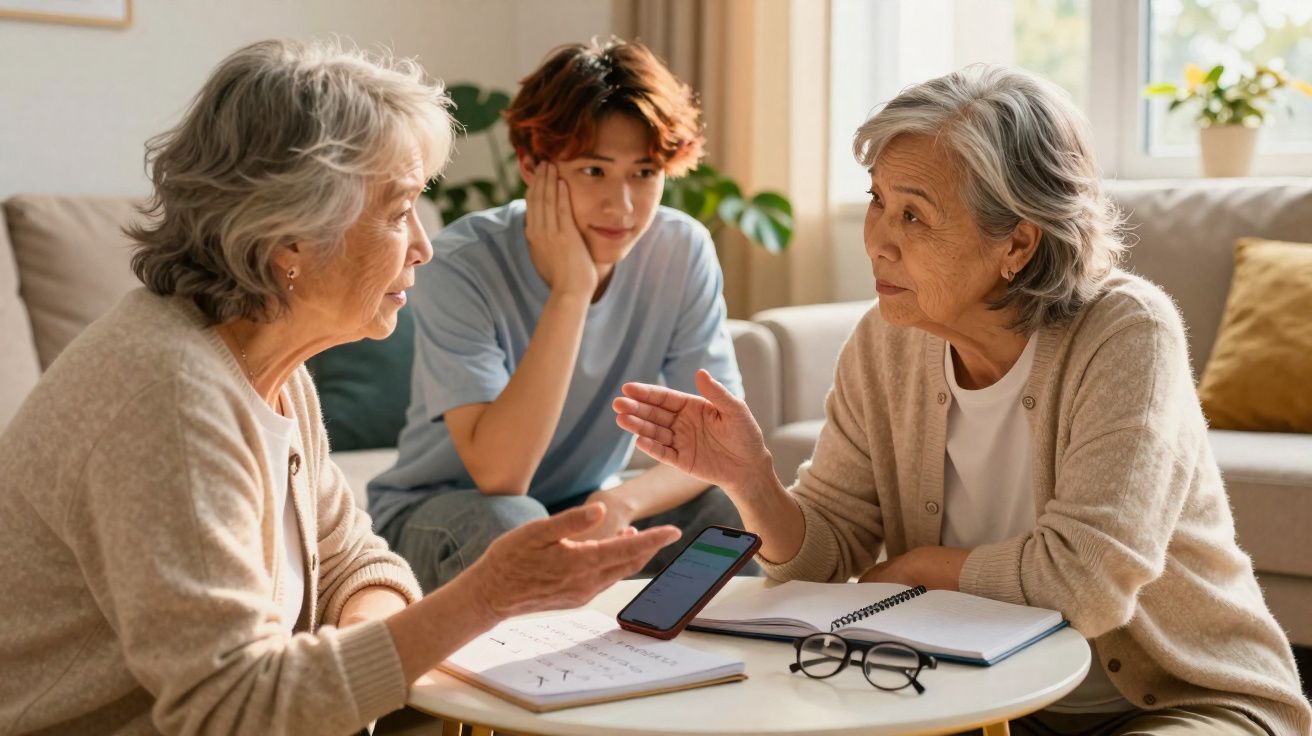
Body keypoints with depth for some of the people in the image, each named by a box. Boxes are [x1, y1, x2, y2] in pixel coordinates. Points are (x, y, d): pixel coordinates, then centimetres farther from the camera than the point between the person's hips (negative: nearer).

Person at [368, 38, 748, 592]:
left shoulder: (683, 252, -12)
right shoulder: (462, 266, -24)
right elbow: (499, 474, -33)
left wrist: (620, 502, -32)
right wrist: (571, 291, -34)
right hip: (431, 514, -3)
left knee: (738, 515, -20)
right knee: (509, 523, -36)